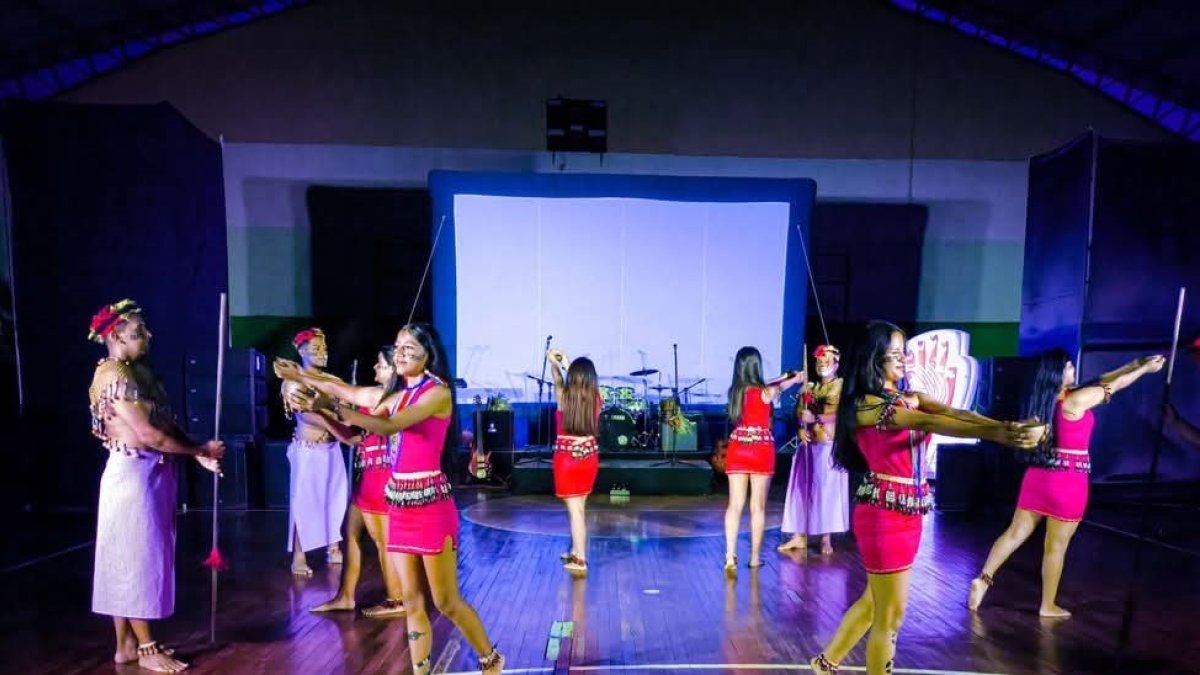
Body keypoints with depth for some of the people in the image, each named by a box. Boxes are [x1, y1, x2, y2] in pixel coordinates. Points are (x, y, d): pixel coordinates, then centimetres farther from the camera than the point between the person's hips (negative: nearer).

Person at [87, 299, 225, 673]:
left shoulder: (136, 370, 13)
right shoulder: (114, 374, -16)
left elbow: (166, 423, 11)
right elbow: (148, 434, -20)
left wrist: (199, 452, -2)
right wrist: (200, 451, -10)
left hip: (150, 474, 9)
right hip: (133, 474, -9)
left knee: (133, 558, 15)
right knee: (138, 557, 1)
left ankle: (128, 643, 26)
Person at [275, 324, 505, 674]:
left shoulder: (438, 392, -10)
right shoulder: (403, 395, 14)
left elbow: (387, 426, -22)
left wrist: (333, 407, -23)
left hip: (430, 503, -7)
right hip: (400, 504, 7)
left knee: (446, 601, 3)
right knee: (412, 601, 12)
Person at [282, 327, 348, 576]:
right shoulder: (292, 382, -5)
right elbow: (305, 414, -18)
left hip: (332, 448, 5)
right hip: (307, 450, -5)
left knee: (335, 497, 10)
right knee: (303, 500, 0)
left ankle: (333, 549, 22)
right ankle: (298, 556, 9)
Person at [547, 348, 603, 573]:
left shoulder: (564, 397, -13)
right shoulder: (596, 398, -5)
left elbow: (558, 380, 7)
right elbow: (584, 381, 14)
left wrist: (554, 363, 26)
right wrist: (567, 362, 26)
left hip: (567, 458, -4)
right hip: (589, 457, 4)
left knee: (574, 509, 0)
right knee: (580, 507, 19)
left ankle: (580, 561, 1)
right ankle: (575, 551, 33)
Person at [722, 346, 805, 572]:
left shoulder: (734, 391, 1)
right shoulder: (765, 393, -12)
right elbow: (775, 390, 11)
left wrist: (784, 378, 32)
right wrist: (796, 378, 32)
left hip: (737, 450, 4)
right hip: (760, 452, -3)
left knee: (735, 505, 4)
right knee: (758, 507, 7)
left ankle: (730, 557, -1)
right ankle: (755, 558, 16)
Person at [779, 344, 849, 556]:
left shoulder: (842, 386, 0)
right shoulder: (809, 387, 16)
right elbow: (800, 413, 12)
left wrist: (815, 418, -19)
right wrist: (801, 428, -8)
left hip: (830, 446, -5)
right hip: (808, 445, 5)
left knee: (827, 490, -3)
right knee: (803, 489, 4)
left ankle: (826, 538, 6)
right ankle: (799, 536, 9)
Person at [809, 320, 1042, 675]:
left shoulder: (909, 398, 9)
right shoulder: (865, 404, -14)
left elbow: (954, 413, -8)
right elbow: (929, 424, -26)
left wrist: (1007, 427, -24)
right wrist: (994, 434, -34)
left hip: (908, 513, 8)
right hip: (884, 515, -8)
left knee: (875, 601, 20)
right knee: (891, 615, 4)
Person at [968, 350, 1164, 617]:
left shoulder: (1046, 396, 5)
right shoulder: (1076, 400, -16)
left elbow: (1100, 382, 15)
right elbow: (1115, 385, -1)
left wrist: (1136, 363, 20)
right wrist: (1147, 368, 15)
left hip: (1038, 475, 7)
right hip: (1067, 481, -7)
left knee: (1016, 533, 11)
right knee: (1056, 546, 7)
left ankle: (983, 580, 6)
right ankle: (1048, 606, 20)